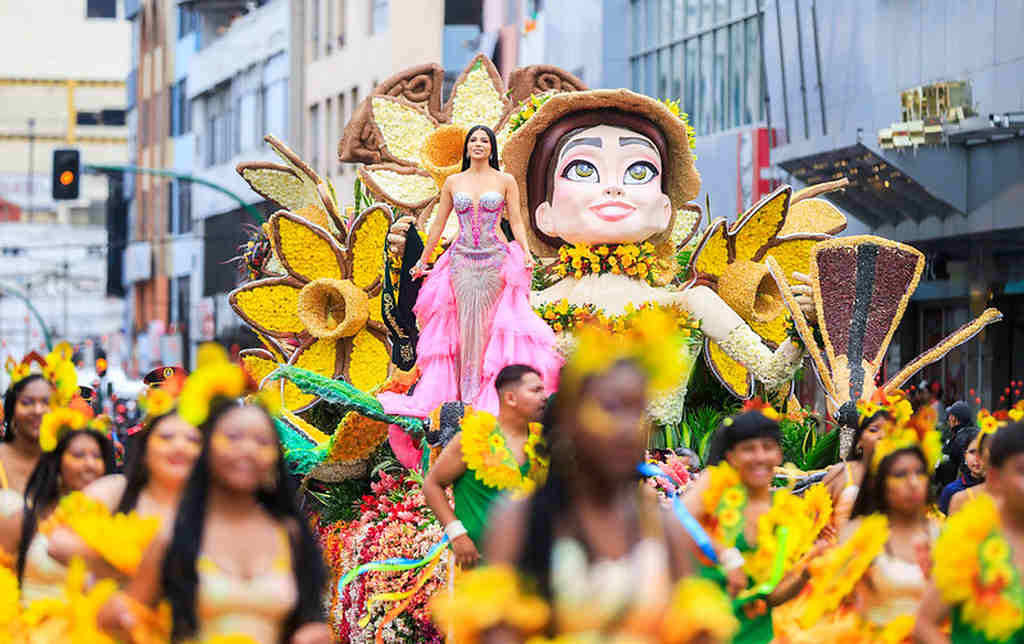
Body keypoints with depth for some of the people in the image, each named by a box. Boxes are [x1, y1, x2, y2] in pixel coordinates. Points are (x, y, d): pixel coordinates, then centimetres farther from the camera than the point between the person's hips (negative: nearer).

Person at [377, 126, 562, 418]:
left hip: (495, 261, -2)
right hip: (461, 260, 2)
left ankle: (487, 394, -2)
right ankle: (466, 393, -1)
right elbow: (438, 224, 15)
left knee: (488, 322, -6)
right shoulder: (453, 182, 10)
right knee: (465, 322, -4)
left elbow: (516, 222, 3)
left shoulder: (505, 182, 5)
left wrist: (526, 253, -12)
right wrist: (423, 260, 17)